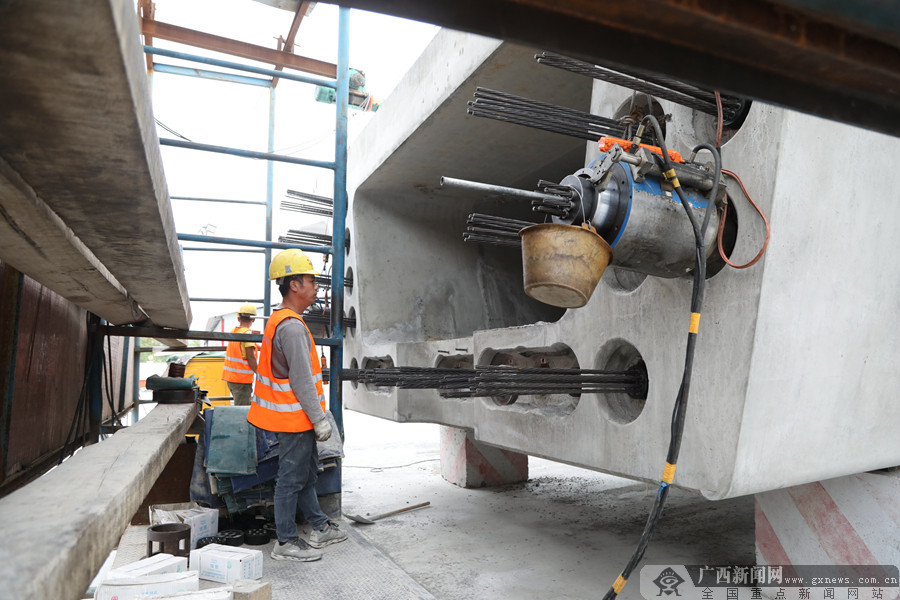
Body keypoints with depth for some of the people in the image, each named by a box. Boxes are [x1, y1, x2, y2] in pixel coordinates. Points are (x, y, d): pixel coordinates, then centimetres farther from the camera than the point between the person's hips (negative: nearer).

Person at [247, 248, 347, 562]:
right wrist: (320, 420, -18)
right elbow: (302, 381, -23)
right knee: (292, 478, 1)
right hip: (295, 418, -10)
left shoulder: (278, 320, 12)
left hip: (291, 415, 10)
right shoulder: (292, 327, -22)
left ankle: (320, 527, 31)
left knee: (307, 473, 18)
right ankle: (286, 542, 14)